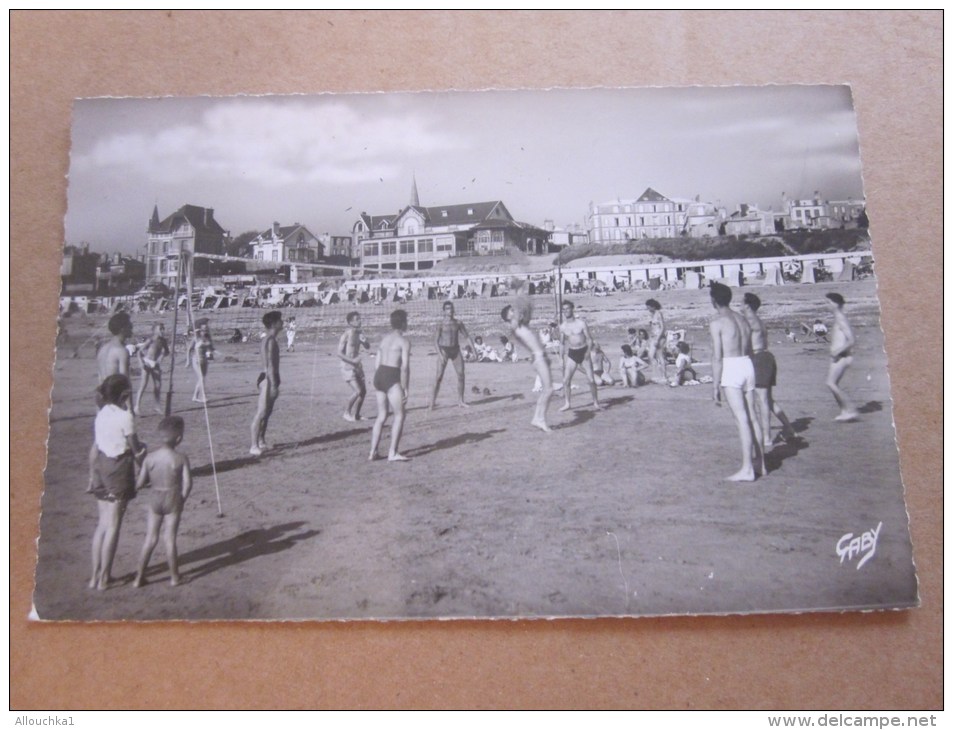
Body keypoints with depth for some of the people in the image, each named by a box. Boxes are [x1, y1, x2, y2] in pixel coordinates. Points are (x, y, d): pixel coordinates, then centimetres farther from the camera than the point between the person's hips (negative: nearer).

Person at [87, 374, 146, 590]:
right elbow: (136, 450, -12)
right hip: (119, 468, -7)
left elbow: (94, 448, 10)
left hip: (101, 465, 7)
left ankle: (96, 575, 19)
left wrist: (92, 476, 17)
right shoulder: (125, 416, -16)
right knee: (113, 525, 2)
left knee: (103, 523, 14)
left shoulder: (101, 414, 5)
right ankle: (103, 577, 8)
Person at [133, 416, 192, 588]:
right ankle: (174, 577, 19)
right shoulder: (181, 458, -14)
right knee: (170, 539, 7)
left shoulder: (149, 458, -6)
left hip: (154, 500, 2)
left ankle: (139, 577, 17)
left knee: (150, 539, 12)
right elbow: (187, 483, -15)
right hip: (173, 500, -2)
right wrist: (182, 499, 1)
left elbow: (139, 484, -4)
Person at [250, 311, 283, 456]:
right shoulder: (270, 341, -16)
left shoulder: (270, 339, 14)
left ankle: (261, 442, 25)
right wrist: (273, 385, -23)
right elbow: (270, 365, -21)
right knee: (261, 413, -9)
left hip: (271, 378, 10)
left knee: (267, 412, 16)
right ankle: (254, 446, -8)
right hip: (268, 379, -10)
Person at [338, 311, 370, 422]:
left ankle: (356, 415, 19)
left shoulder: (359, 333, 6)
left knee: (363, 391, 6)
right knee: (357, 391, -16)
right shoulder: (346, 335, -15)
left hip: (357, 366, 8)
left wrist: (364, 340, -9)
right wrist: (352, 360, -28)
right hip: (347, 367, -8)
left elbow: (368, 347, 13)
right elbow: (339, 353, -17)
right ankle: (347, 413, 3)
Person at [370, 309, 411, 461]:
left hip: (379, 375, 8)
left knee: (382, 415, 14)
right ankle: (392, 453, -5)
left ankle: (373, 452, 13)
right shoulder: (404, 341, -5)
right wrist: (405, 389, -9)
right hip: (391, 378, -8)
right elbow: (405, 367, -13)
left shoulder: (384, 339, 17)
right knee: (399, 415, 0)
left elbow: (378, 364, 16)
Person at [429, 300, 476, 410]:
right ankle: (432, 402, -6)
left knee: (461, 375, -1)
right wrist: (440, 354, -21)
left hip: (455, 350, 4)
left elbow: (467, 337, 10)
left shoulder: (458, 323, 6)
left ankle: (460, 400, 10)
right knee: (439, 376, -9)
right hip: (444, 350, -4)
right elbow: (436, 340, -10)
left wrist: (475, 349, 5)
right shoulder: (440, 324, -6)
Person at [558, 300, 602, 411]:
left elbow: (589, 339, -5)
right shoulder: (562, 327, 1)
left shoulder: (581, 323, -7)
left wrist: (588, 352, -19)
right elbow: (562, 342, 12)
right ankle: (567, 403, 10)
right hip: (571, 354, 3)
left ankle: (596, 403, 8)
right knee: (566, 380, -3)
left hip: (583, 352, -3)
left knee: (591, 380, -5)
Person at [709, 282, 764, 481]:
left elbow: (717, 357, -12)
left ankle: (747, 469, -7)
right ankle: (760, 461, 22)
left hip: (730, 369, -7)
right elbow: (749, 350, 17)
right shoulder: (743, 320, 15)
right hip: (747, 366, 7)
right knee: (751, 416, 14)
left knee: (741, 419, -8)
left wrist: (716, 386, -8)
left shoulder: (717, 323, -8)